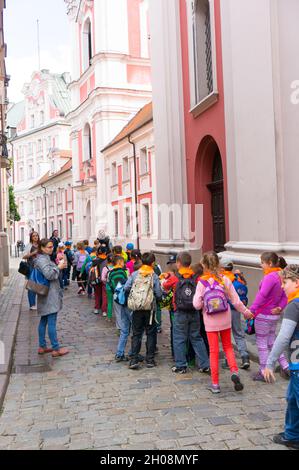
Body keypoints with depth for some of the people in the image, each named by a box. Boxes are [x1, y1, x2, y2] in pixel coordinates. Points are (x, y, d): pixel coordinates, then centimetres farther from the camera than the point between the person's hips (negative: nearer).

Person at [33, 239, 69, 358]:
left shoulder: (45, 258, 17)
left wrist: (59, 266, 12)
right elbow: (49, 274, -25)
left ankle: (42, 347, 20)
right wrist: (59, 267, -14)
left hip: (47, 296, 11)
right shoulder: (42, 259, -15)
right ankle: (56, 349, -2)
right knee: (52, 322, -6)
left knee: (44, 321, 13)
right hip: (50, 295, -11)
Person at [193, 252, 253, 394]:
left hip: (210, 322, -1)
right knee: (228, 346, 20)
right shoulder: (225, 280, -8)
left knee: (214, 351, 7)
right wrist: (245, 311, 12)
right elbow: (236, 300, -3)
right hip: (225, 320, 2)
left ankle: (215, 384, 12)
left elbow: (197, 305, -14)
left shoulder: (202, 282, -13)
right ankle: (234, 371, -1)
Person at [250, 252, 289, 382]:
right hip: (275, 316, 8)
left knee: (261, 343, 5)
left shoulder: (270, 277, -23)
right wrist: (280, 307, -3)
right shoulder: (280, 276, 5)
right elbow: (285, 295, 8)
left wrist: (251, 310, -30)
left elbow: (261, 296, -30)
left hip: (263, 315, -8)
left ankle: (263, 373, 14)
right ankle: (286, 367, 21)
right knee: (272, 341, 22)